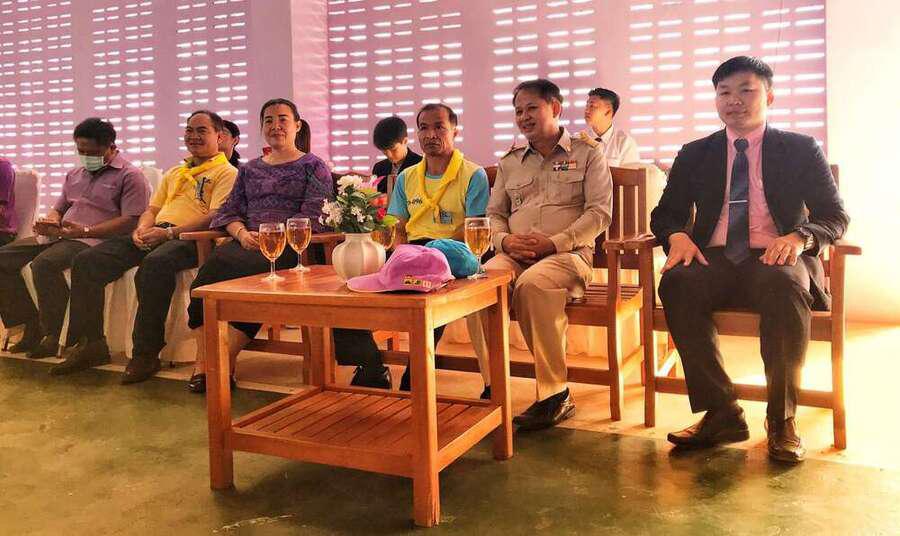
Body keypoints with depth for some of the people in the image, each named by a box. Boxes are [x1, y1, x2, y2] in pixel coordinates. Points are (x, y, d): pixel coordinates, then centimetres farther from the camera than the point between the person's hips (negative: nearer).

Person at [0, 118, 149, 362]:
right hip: (60, 237, 9)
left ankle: (56, 335, -19)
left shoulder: (130, 176, -1)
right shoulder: (74, 175, 26)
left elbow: (131, 221, -13)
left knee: (44, 263, -33)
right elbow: (58, 209, 32)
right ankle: (32, 326, -3)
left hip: (95, 240, -9)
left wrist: (85, 230, -20)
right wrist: (49, 222, 5)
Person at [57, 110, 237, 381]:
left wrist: (170, 232, -18)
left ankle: (146, 353, -29)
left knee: (154, 264, -40)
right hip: (153, 235, 8)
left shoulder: (226, 173, 5)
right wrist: (141, 229, 4)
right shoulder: (174, 173, 32)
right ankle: (90, 341, -2)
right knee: (87, 261, -10)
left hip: (188, 238, -8)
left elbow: (215, 217, -10)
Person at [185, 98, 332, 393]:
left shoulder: (313, 166, 12)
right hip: (248, 243, 4)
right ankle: (202, 361, -27)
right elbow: (230, 211, 18)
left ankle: (227, 358, -25)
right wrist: (242, 233, -6)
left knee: (249, 273, -35)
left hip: (288, 246, -4)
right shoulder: (249, 169, 26)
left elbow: (312, 215, -2)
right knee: (208, 272, -28)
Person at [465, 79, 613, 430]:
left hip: (568, 253, -4)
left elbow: (599, 212, 1)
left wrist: (555, 242, -13)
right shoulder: (509, 162, 25)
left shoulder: (587, 154, 12)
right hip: (514, 254, 4)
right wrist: (505, 240, -2)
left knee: (532, 284, -38)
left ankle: (556, 394, -25)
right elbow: (494, 213, 23)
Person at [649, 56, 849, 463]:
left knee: (785, 285, -37)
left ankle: (781, 420, -21)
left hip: (775, 259, -1)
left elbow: (835, 216, 6)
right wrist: (677, 236, -11)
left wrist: (800, 237, -18)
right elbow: (666, 213, 14)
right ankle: (721, 413, -23)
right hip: (715, 258, 2)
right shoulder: (694, 154, 17)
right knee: (677, 283, -32)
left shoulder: (802, 150, 12)